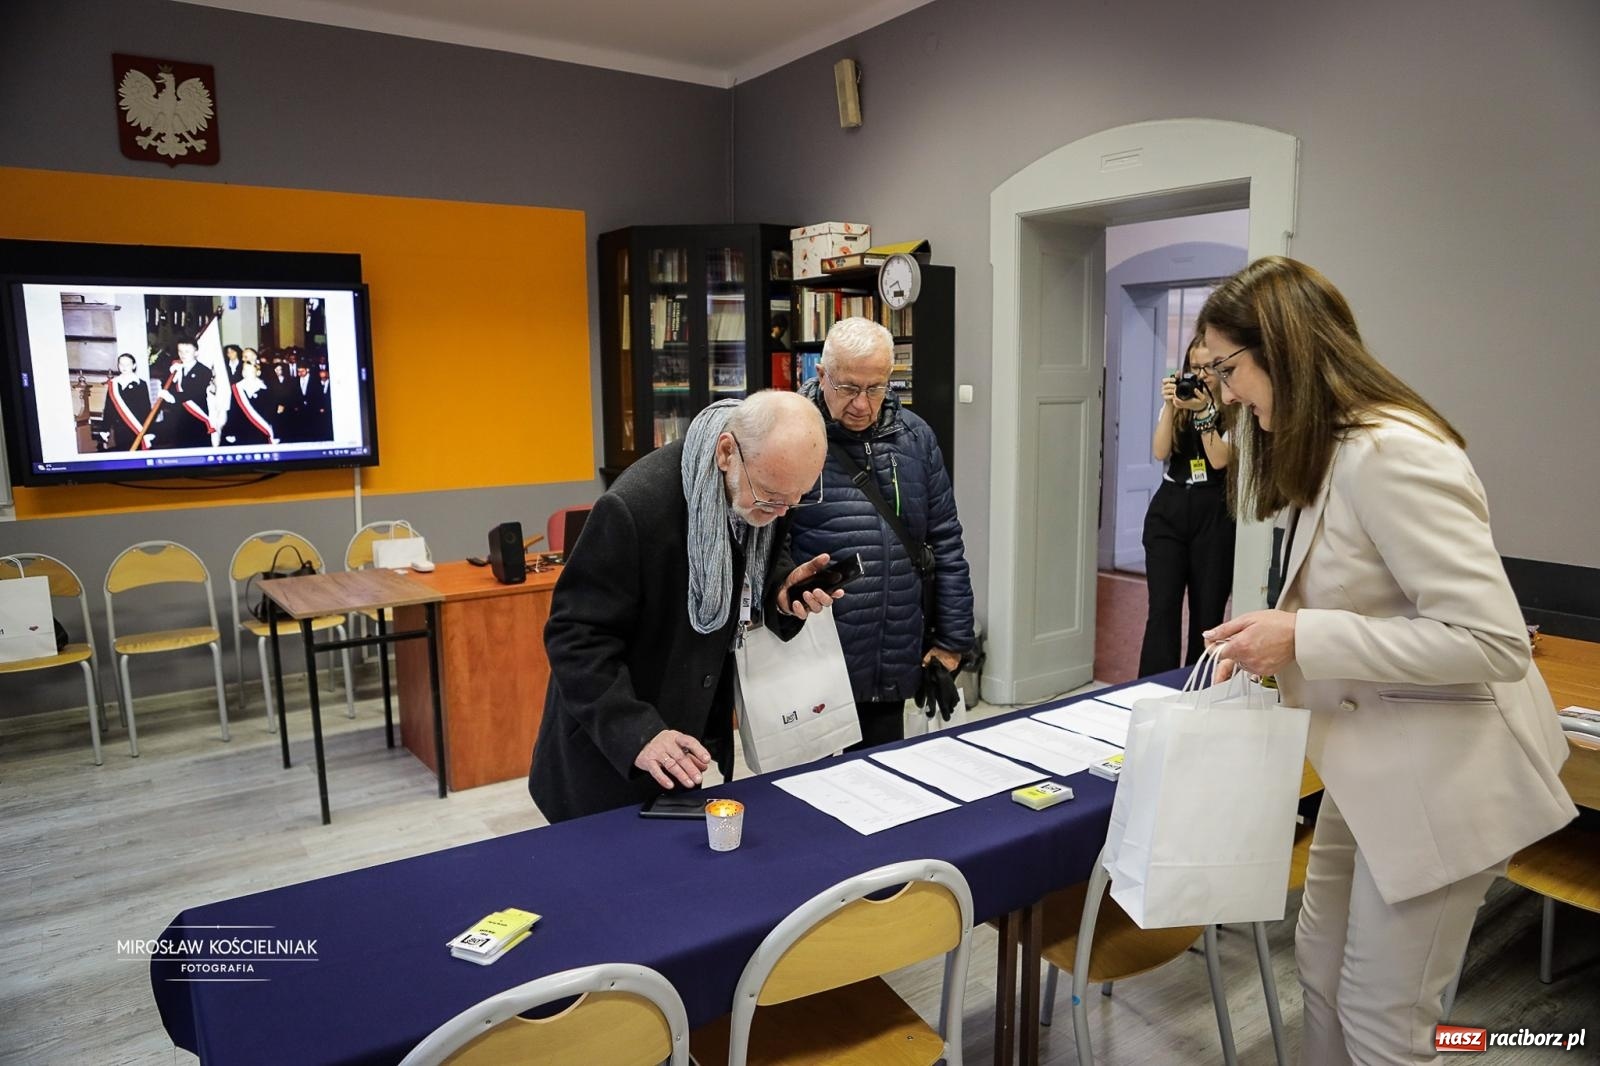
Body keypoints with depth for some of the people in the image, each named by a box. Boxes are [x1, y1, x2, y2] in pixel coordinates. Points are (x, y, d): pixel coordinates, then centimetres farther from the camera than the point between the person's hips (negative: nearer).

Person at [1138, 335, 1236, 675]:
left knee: (1207, 610, 3)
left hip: (1214, 514, -2)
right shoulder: (1177, 404, 11)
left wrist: (1203, 411, -16)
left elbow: (1220, 460, -11)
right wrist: (1170, 406, -11)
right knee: (1163, 608, -5)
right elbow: (1160, 452, -2)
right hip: (1169, 509, 2)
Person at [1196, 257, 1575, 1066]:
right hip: (1379, 757, 10)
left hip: (1443, 770, -10)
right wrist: (1274, 644, 0)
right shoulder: (1330, 448, 7)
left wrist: (1302, 638, -27)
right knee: (1321, 959, 22)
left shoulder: (1389, 453, -25)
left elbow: (1492, 640, -27)